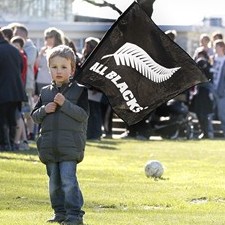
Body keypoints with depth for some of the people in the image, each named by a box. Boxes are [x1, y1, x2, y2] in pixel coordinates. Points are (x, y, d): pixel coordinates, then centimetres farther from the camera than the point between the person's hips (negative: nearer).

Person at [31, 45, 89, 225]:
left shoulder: (79, 91, -1)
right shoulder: (45, 92, 12)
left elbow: (83, 115, -11)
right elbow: (35, 116, 13)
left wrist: (65, 104, -19)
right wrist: (44, 110, -8)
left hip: (70, 145, -5)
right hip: (49, 145, 5)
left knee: (68, 179, -13)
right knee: (54, 181, 11)